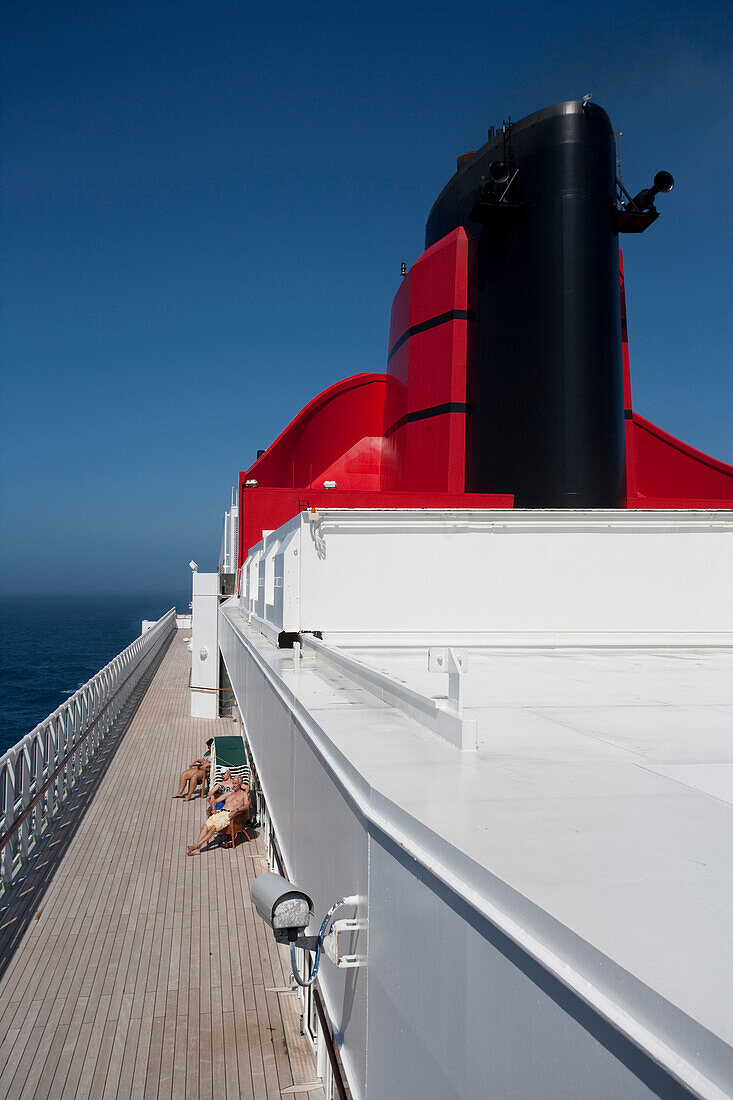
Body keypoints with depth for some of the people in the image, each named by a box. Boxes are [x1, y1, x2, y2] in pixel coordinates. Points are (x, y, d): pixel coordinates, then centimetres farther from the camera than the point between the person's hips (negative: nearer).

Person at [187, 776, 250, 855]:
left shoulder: (243, 794, 12)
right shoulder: (229, 793, 30)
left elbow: (246, 806, -6)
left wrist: (236, 810, -22)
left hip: (229, 815, -6)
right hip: (220, 812, 6)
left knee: (214, 827, -29)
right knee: (205, 826, -19)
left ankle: (197, 845, -27)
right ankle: (197, 849, -26)